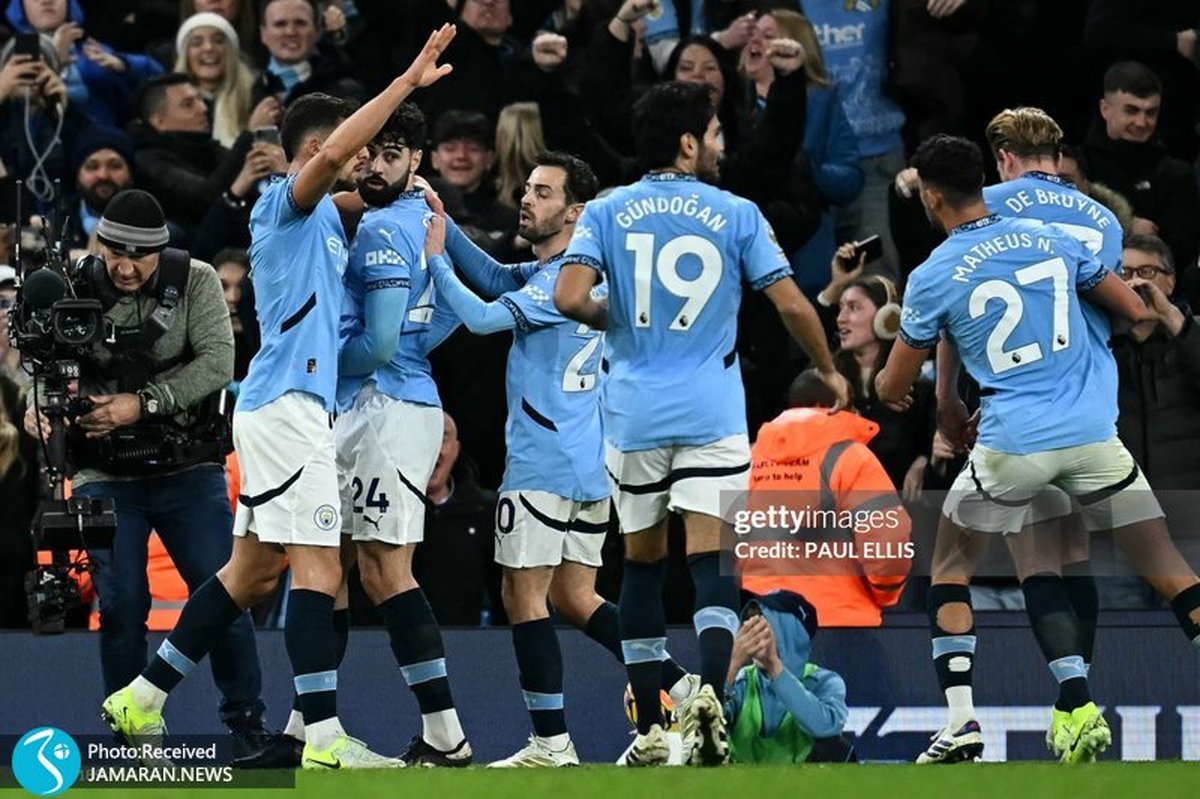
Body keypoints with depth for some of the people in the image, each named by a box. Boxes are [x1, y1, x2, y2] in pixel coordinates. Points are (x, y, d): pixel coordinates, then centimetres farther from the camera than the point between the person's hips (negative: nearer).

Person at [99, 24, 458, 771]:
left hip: (289, 408, 10)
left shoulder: (326, 219, 20)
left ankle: (143, 699, 16)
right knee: (318, 565, -13)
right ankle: (324, 736, -16)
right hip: (288, 403, -10)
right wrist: (408, 82, -29)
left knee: (253, 570, 12)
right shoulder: (286, 203, -8)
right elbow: (331, 154, -26)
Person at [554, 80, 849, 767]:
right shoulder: (736, 214, 1)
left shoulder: (606, 213, 3)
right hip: (712, 413, -2)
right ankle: (711, 694, -29)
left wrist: (618, 323, 13)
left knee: (643, 562, 14)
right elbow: (792, 304, -1)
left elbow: (571, 298, -9)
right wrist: (830, 373, 15)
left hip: (634, 414, 2)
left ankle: (651, 729, 15)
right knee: (713, 562, -5)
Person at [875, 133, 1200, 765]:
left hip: (1013, 445, -2)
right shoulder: (1051, 240, 7)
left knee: (951, 565, 17)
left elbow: (892, 388, 9)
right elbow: (1138, 315, 13)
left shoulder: (933, 278, -1)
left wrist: (881, 377, 33)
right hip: (1093, 431, 2)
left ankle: (961, 721, 6)